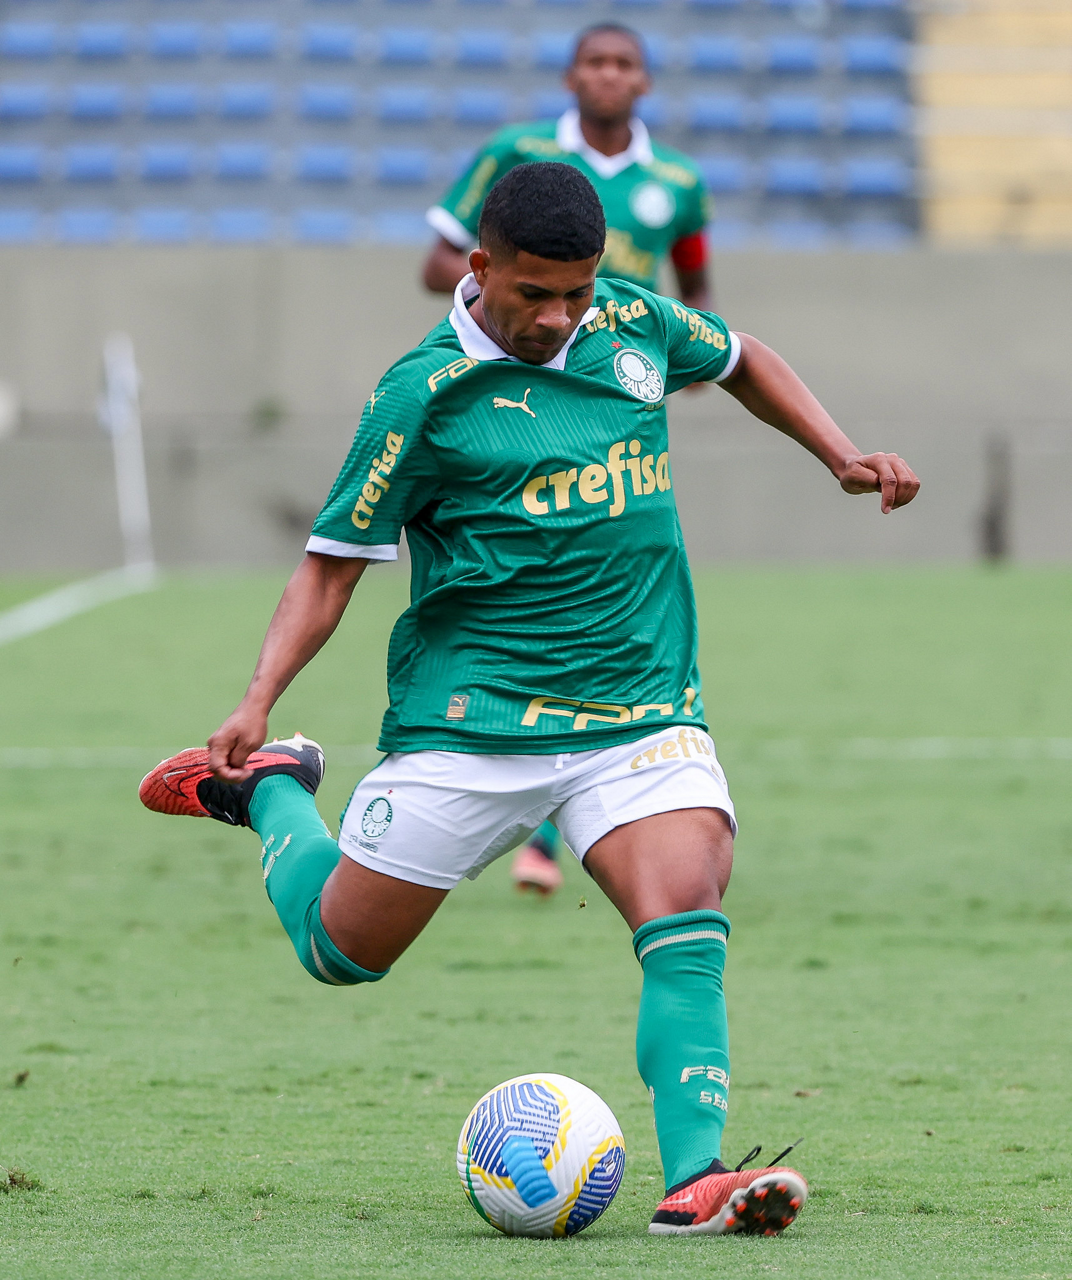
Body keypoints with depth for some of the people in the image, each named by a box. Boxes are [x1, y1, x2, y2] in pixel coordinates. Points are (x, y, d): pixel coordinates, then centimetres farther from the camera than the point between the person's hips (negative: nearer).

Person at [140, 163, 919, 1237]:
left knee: (687, 926, -22)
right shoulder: (425, 394, -10)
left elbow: (739, 360, 27)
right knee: (341, 947, 8)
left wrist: (841, 456, 16)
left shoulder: (632, 323, 4)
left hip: (643, 712, 3)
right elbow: (334, 560, -6)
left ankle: (695, 1179, -28)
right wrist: (259, 697, -19)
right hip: (469, 723, -3)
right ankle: (269, 788, 37)